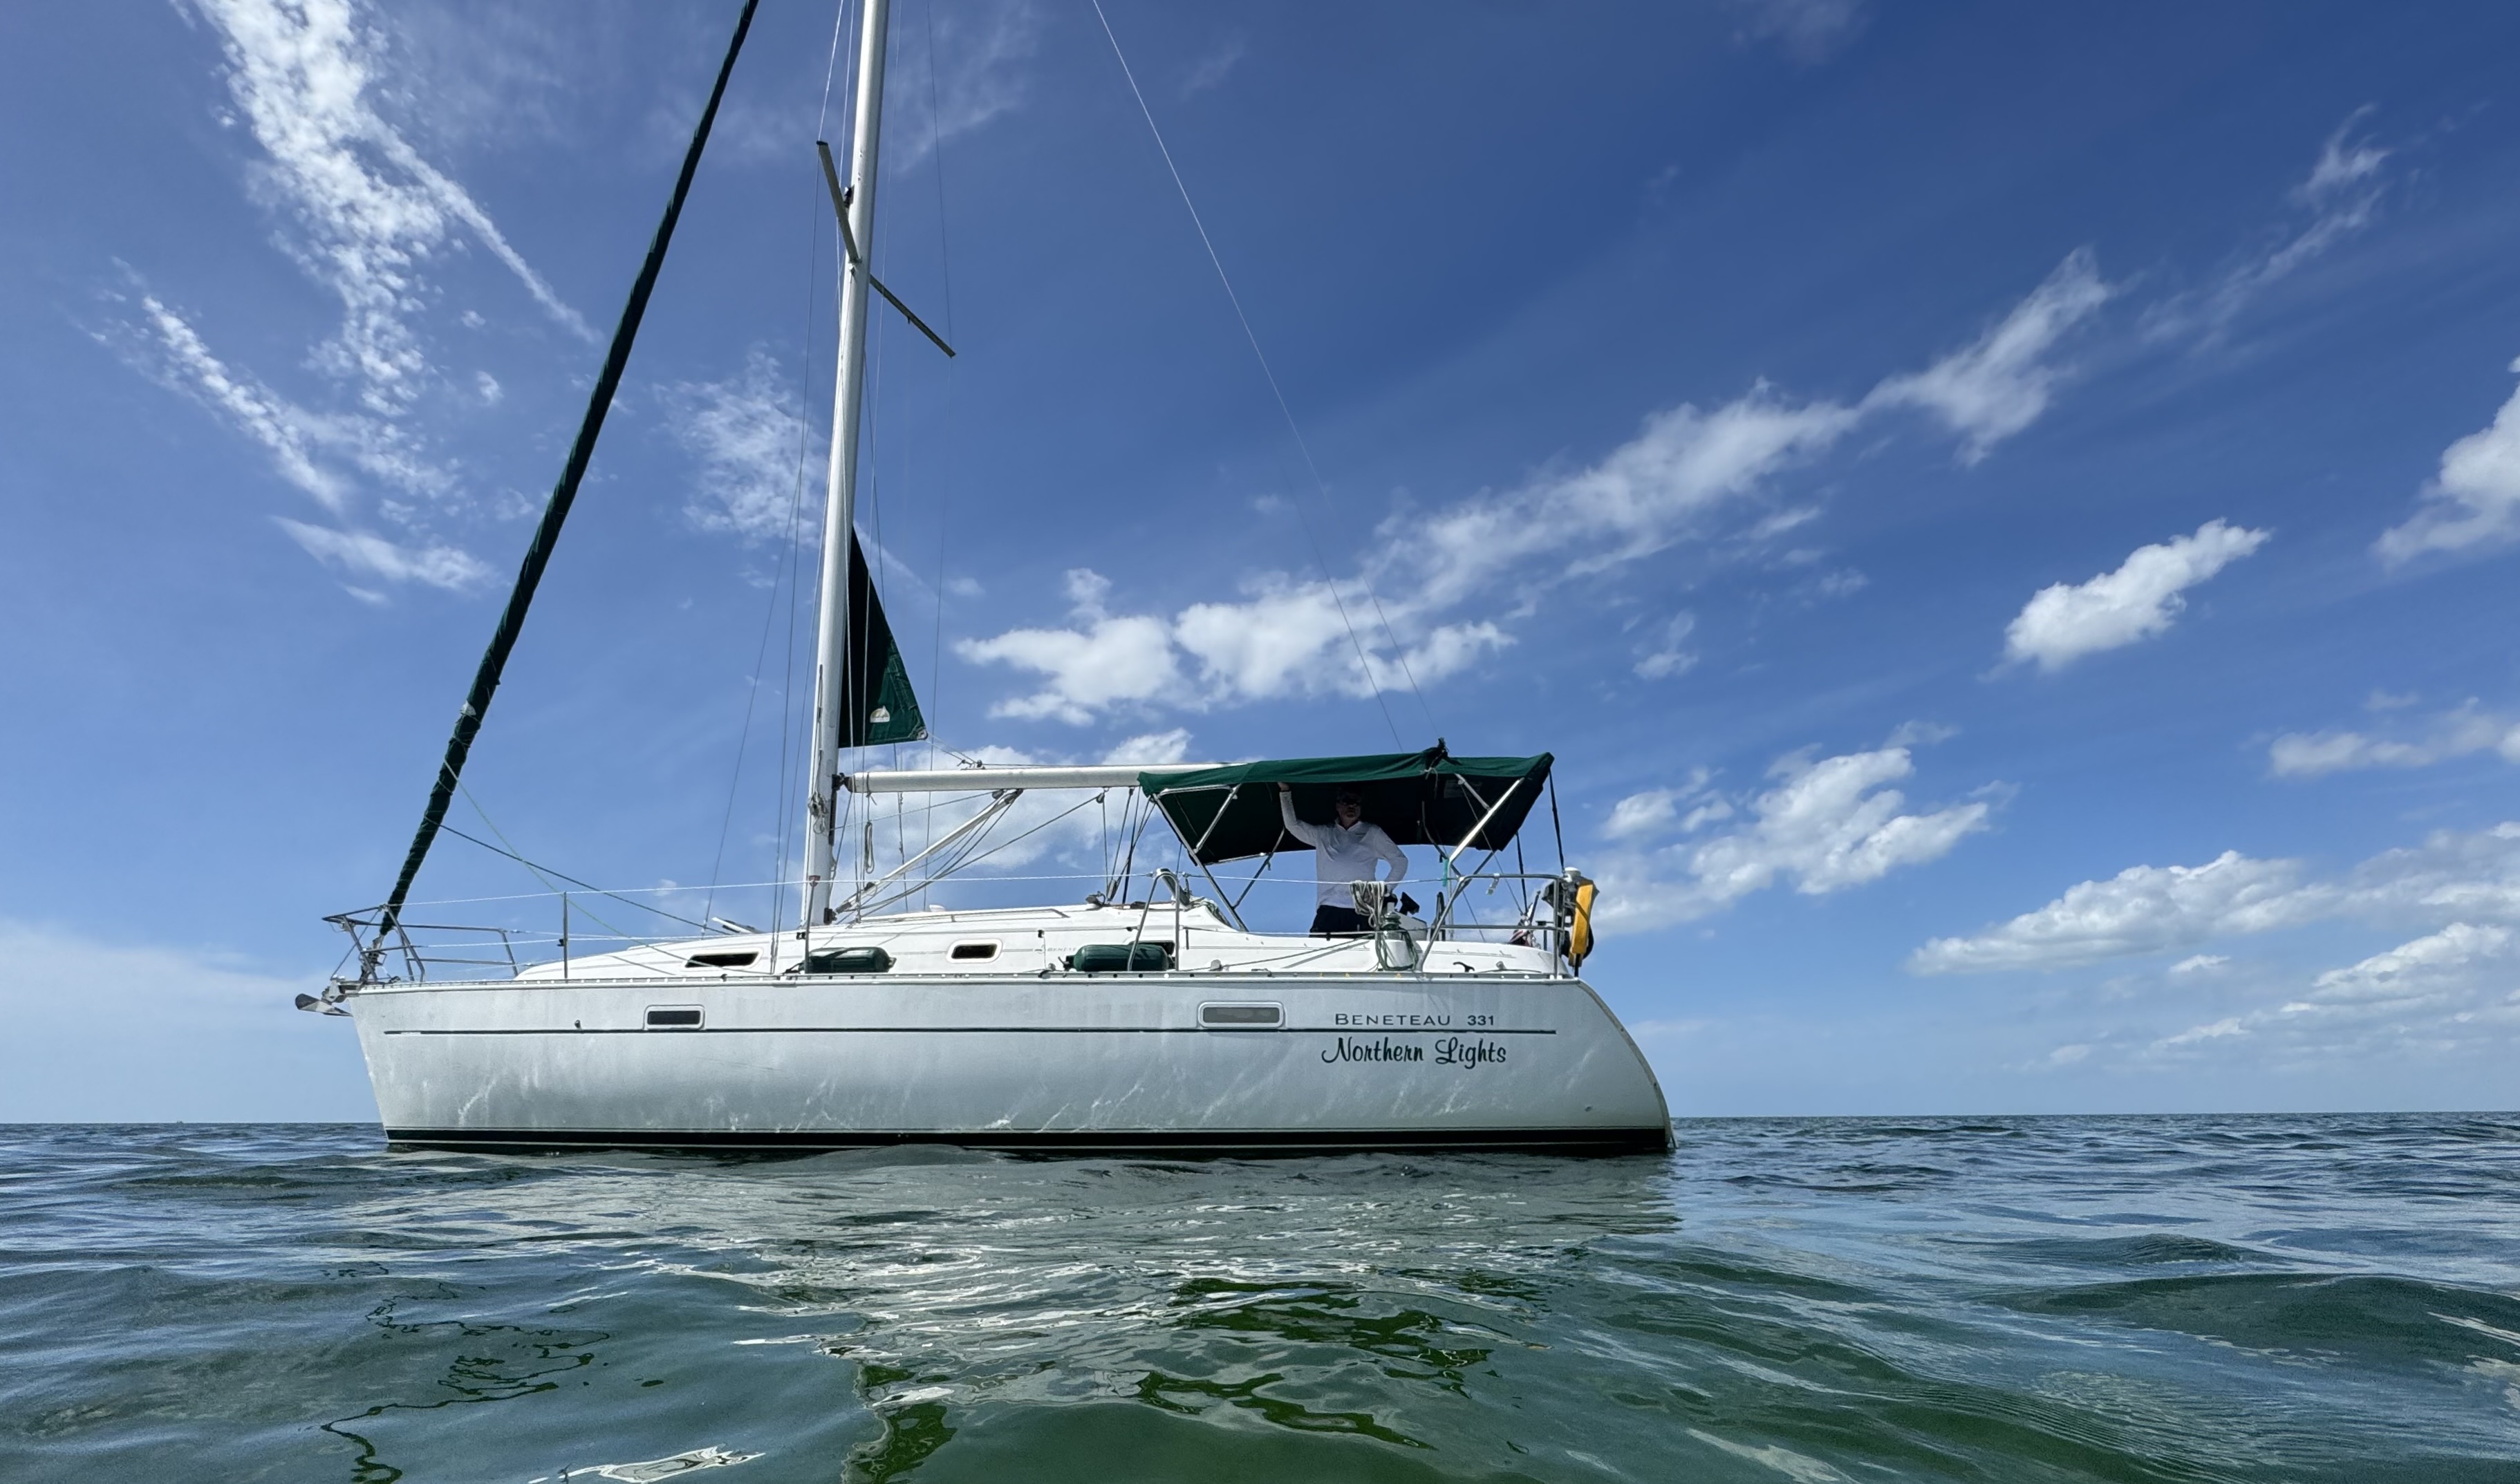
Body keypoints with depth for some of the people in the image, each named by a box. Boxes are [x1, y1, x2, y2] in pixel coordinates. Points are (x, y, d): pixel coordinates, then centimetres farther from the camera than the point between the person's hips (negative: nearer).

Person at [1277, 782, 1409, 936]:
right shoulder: (1323, 834, 20)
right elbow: (1293, 825, 15)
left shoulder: (1372, 833, 15)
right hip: (1328, 910, 2)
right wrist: (1285, 792, 7)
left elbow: (1400, 861, 15)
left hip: (1360, 912, -2)